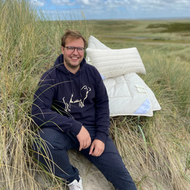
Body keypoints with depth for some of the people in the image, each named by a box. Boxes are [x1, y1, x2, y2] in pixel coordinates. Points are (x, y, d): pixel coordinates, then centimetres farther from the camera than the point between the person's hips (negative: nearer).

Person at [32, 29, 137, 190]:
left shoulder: (92, 72, 0)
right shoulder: (50, 78, -12)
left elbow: (102, 104, 5)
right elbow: (39, 113, -21)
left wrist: (101, 136, -7)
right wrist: (76, 127, -26)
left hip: (91, 129, 2)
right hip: (63, 131, -1)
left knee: (120, 174, -13)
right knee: (45, 142, -35)